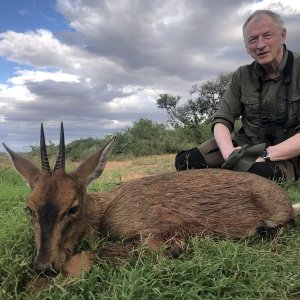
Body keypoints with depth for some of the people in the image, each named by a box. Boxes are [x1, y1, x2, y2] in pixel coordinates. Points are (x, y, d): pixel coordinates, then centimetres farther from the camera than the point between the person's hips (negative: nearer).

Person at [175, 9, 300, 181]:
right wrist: (229, 151, -22)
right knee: (185, 161, -13)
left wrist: (267, 155, -28)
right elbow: (222, 120, -1)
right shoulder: (241, 77, 4)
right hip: (246, 145, 4)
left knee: (258, 174, -38)